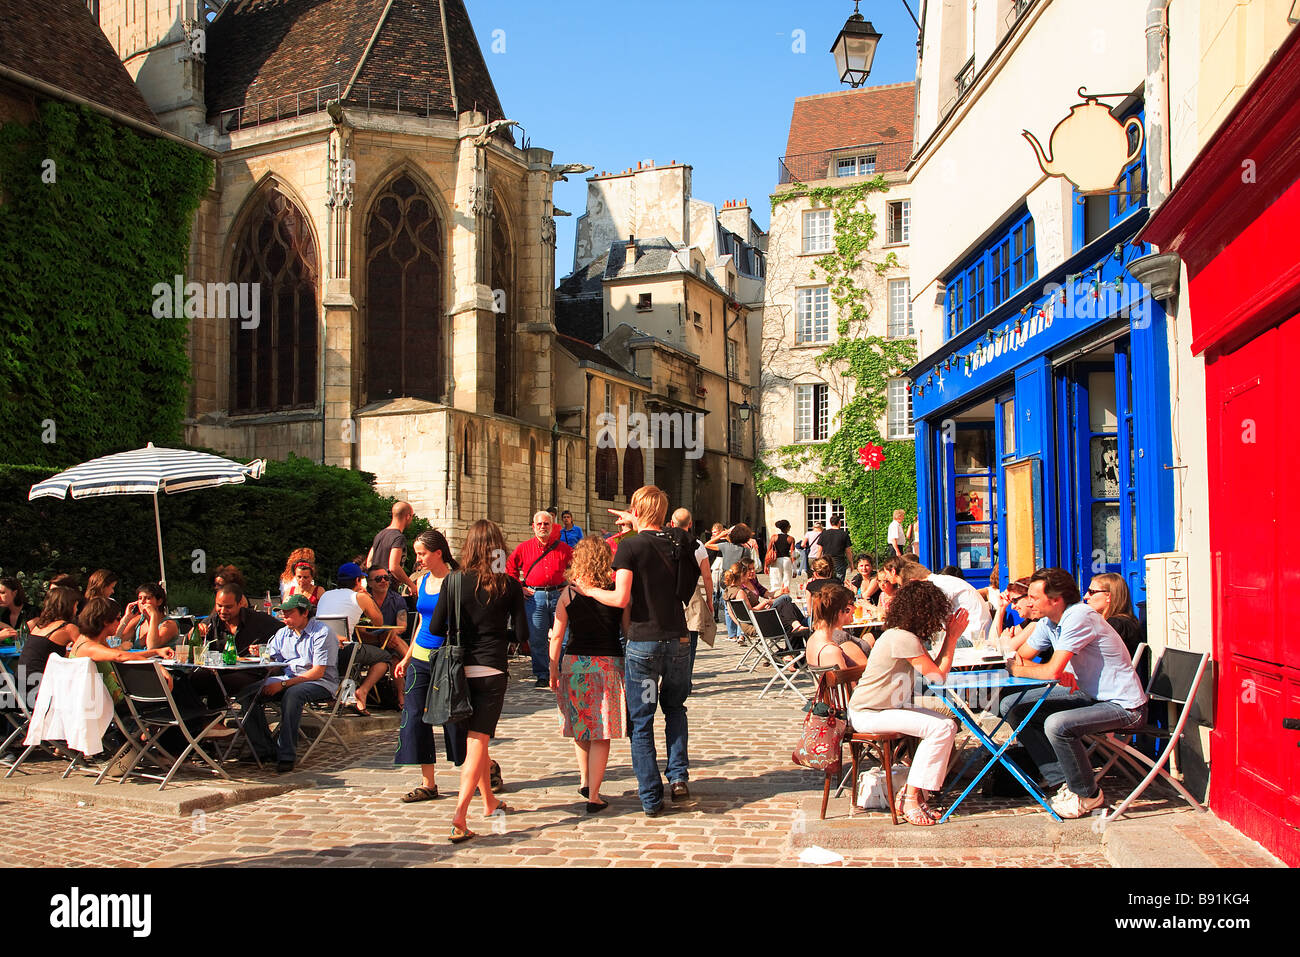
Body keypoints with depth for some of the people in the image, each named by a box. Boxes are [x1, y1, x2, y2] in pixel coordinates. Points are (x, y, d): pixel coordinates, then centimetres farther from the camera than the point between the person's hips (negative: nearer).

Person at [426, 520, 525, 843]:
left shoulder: (453, 581, -3)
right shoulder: (509, 585, -5)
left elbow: (435, 628, -1)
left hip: (459, 669, 3)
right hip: (491, 671, -3)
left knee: (474, 740, 19)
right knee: (479, 740, -2)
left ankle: (489, 802, 34)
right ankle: (460, 813, -16)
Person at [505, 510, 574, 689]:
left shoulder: (563, 548, 8)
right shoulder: (523, 548, 7)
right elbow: (510, 568, 13)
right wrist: (519, 587, 4)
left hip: (558, 594, 0)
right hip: (535, 597, 0)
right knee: (536, 639, 0)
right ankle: (541, 676, 9)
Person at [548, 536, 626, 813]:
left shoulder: (568, 594, -4)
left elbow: (557, 636, -3)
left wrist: (553, 671, 5)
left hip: (575, 663, 1)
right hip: (609, 663, -1)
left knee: (579, 727, 21)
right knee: (601, 733, 4)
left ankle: (585, 781, 32)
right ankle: (593, 795, 3)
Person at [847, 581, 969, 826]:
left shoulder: (902, 635, 10)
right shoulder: (903, 639, -21)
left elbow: (933, 669, 9)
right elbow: (938, 675, -17)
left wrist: (950, 636, 7)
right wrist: (952, 637, -8)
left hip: (890, 707, 10)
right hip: (867, 714, -10)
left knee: (948, 725, 0)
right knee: (940, 728, -20)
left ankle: (913, 792, 1)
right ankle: (911, 797, -12)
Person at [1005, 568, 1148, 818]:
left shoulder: (1079, 617, -24)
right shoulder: (1048, 622, 2)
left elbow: (1053, 671, -29)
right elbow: (1018, 658, 8)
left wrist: (1020, 670, -11)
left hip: (1123, 706, -9)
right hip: (1089, 695, 9)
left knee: (1056, 725, -33)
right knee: (1013, 707, 2)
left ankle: (1088, 795, -6)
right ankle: (1062, 781, 3)